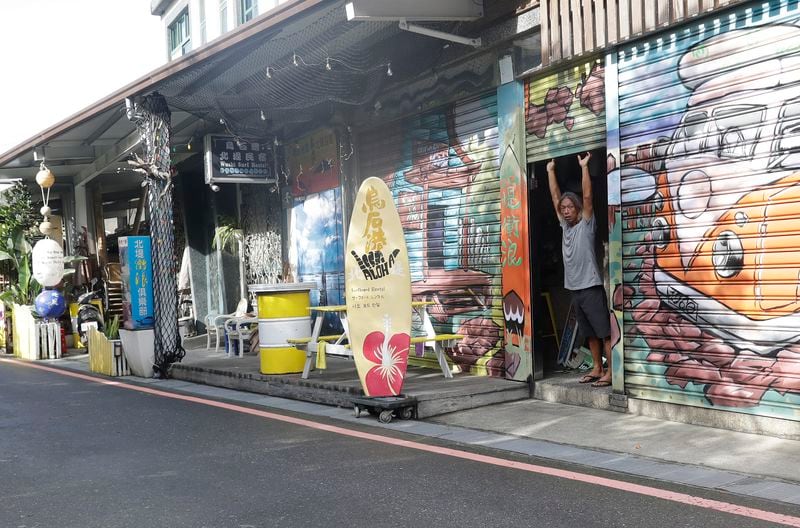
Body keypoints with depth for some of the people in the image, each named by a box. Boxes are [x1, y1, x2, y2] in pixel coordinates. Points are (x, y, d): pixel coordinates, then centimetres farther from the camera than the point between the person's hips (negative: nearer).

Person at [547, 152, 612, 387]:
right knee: (590, 333, 13)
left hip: (591, 287, -7)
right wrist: (550, 171, 16)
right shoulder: (565, 226, 11)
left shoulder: (586, 224, -4)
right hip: (574, 288, 7)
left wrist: (584, 166, -11)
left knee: (605, 331, -4)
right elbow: (555, 197, 14)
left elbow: (587, 196, -13)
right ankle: (597, 368, 21)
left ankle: (610, 372, -4)